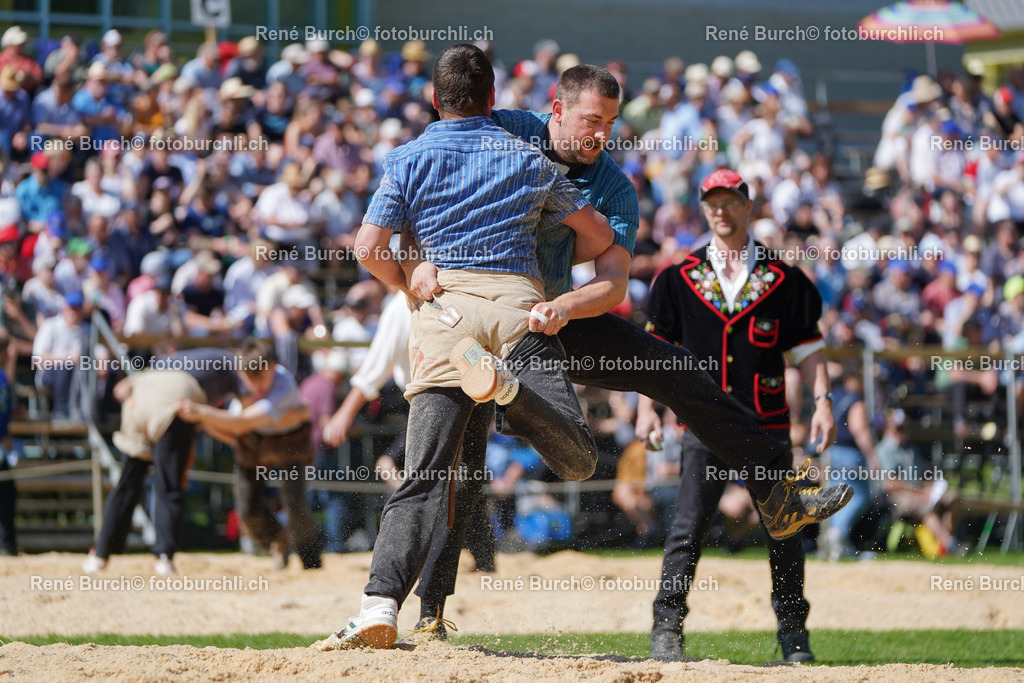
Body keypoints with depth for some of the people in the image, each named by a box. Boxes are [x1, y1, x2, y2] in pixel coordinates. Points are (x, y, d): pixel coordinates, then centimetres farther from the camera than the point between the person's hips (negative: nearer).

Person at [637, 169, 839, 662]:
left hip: (767, 425, 0)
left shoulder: (782, 279, 7)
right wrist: (647, 405, -1)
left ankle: (792, 633, 13)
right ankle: (667, 629, -5)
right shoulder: (679, 279, 8)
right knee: (687, 530, -8)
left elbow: (807, 347, 8)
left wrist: (823, 401, -3)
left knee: (782, 529, 2)